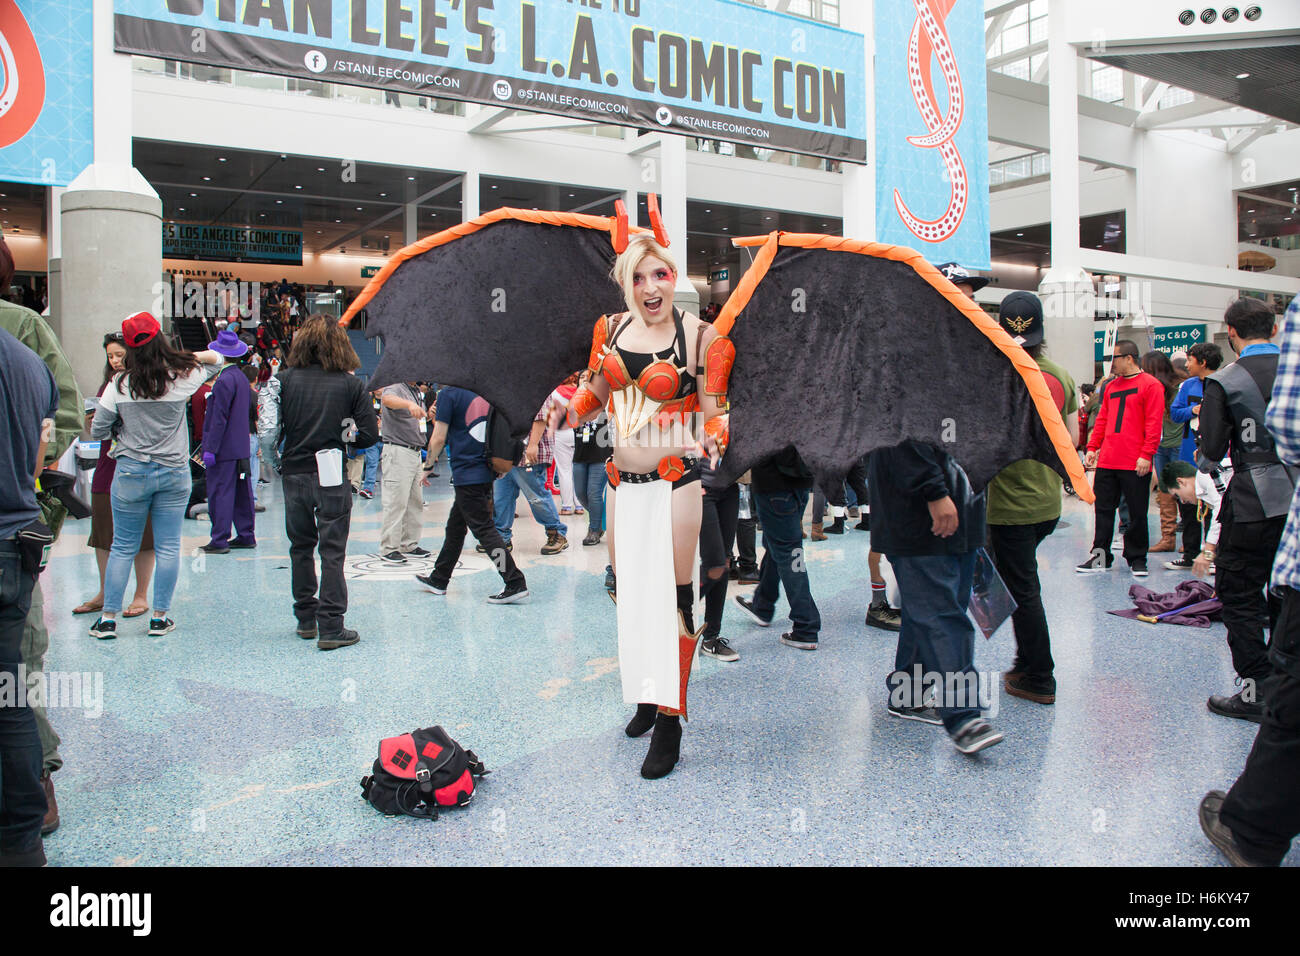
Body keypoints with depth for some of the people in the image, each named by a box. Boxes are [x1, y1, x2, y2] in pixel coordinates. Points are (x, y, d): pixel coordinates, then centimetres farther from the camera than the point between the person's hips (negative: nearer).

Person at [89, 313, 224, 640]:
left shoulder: (119, 385, -8)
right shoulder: (183, 378, -6)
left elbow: (97, 431, 0)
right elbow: (216, 359, 14)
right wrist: (187, 355, 7)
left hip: (131, 472, 0)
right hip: (174, 473, 1)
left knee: (123, 547, 9)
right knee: (168, 547, 6)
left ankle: (108, 618, 12)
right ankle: (160, 617, 11)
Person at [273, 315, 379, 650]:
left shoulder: (284, 379, -2)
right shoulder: (352, 384, -5)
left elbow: (269, 427, -5)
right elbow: (370, 434, -8)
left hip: (295, 474, 2)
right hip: (333, 477, -2)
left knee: (300, 548, 17)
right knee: (332, 552, 2)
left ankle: (306, 620, 26)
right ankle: (330, 628, 1)